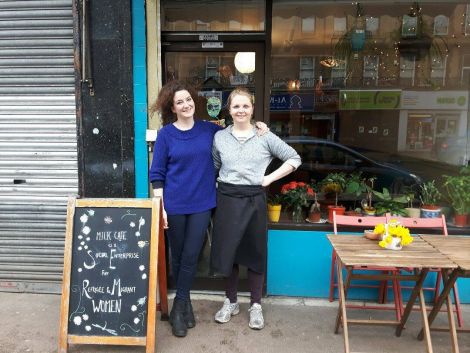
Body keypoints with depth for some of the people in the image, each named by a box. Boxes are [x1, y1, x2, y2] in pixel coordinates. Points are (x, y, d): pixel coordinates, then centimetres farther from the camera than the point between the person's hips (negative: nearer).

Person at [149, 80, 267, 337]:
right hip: (174, 205, -1)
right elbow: (157, 174, -3)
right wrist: (159, 207, -9)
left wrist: (255, 126, 2)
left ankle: (178, 309, 20)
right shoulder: (165, 134, -3)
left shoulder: (209, 129, 4)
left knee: (191, 257, 3)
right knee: (178, 257, 10)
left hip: (202, 204, 1)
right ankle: (186, 305, 30)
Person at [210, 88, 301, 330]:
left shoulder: (265, 137, -1)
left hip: (254, 200, -1)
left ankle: (256, 305, 26)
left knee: (255, 253, 8)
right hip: (227, 199, 2)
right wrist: (217, 185, 1)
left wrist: (269, 178, -5)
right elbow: (214, 167, 15)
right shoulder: (219, 137, 4)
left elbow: (294, 159, 1)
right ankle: (230, 302, 30)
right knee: (227, 251, 9)